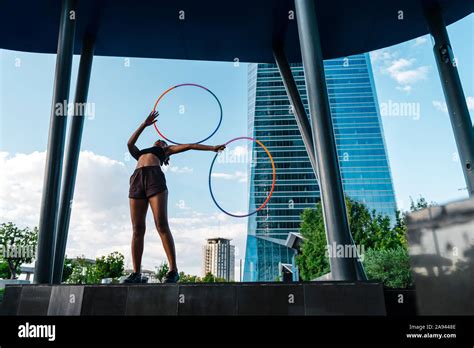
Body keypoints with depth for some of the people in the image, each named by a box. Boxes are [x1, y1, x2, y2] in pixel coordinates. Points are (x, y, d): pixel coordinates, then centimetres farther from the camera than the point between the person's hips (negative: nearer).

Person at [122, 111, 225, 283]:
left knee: (162, 225, -17)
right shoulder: (140, 154, 40)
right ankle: (136, 273, -5)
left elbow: (189, 146, 24)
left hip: (155, 178, -3)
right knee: (137, 229, -5)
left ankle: (173, 270, -17)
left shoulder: (166, 150, 32)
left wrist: (212, 148, 19)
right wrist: (145, 124, 28)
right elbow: (130, 143, 26)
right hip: (137, 180, 4)